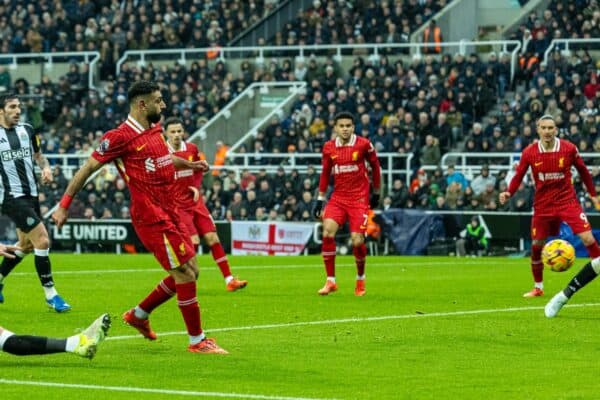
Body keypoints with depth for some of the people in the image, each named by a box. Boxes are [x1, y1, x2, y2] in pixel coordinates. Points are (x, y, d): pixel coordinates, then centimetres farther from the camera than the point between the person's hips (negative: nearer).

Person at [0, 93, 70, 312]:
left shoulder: (27, 130, 8)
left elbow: (38, 155, 20)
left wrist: (46, 168, 0)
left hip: (31, 195, 7)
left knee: (26, 245, 17)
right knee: (42, 240, -14)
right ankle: (50, 294, -6)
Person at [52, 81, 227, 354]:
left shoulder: (155, 129, 10)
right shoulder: (120, 137, -14)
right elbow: (88, 168, -8)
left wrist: (190, 164, 45)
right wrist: (64, 204, -8)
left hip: (171, 214, 9)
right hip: (151, 217, -9)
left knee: (189, 272, 12)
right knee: (186, 274, -8)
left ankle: (139, 314, 28)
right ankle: (197, 340, 3)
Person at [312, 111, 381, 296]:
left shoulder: (363, 144, -7)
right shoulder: (329, 147, 2)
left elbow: (375, 166, 6)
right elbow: (325, 173, 13)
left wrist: (376, 193, 11)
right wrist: (320, 199, 12)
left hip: (359, 198, -3)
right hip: (338, 197, 3)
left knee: (357, 241, -9)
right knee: (327, 232, -18)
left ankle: (360, 279, 20)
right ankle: (330, 281, -8)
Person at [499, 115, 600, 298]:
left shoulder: (569, 149, -8)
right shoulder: (529, 152, -7)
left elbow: (583, 171, 6)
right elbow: (518, 176, 2)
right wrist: (508, 193, -15)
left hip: (567, 201, -1)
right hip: (543, 205, 1)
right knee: (536, 245, 6)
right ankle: (538, 288, 25)